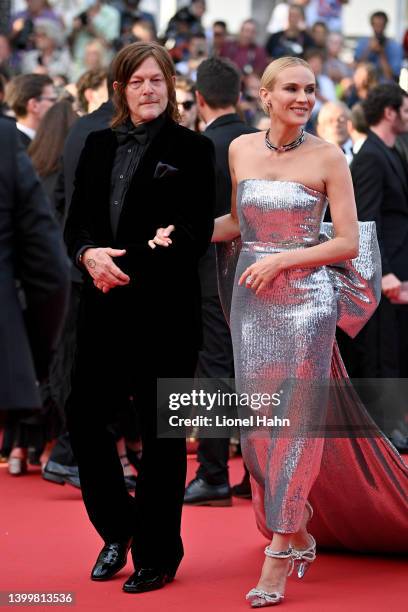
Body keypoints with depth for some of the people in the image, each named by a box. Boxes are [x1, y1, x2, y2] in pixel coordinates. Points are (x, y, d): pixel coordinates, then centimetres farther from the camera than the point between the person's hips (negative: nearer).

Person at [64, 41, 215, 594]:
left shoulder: (192, 149, -2)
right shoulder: (98, 146, 12)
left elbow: (196, 233, -9)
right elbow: (77, 220, 9)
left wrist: (129, 265, -17)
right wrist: (89, 255, -14)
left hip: (165, 310, -4)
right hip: (105, 307, 4)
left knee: (161, 432, 3)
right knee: (84, 413, 2)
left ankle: (158, 556, 14)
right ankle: (117, 531, 24)